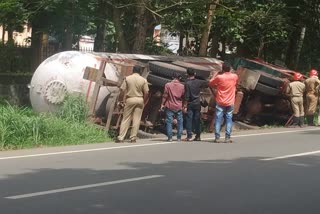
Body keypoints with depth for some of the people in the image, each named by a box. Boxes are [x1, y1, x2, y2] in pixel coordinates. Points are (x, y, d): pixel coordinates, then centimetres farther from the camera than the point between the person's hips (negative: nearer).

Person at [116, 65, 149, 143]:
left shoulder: (127, 78, -2)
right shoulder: (143, 80, -2)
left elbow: (122, 90, -5)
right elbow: (146, 92, -4)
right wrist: (143, 102, 8)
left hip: (129, 99, 0)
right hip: (139, 100, 0)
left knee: (125, 120, 3)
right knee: (136, 120, 6)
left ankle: (121, 138, -1)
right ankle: (133, 138, 6)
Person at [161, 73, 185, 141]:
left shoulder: (168, 85, -5)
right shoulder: (182, 86, 0)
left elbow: (165, 95, -5)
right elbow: (183, 96, 7)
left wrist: (162, 104, 1)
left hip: (170, 106, -1)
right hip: (179, 107, 1)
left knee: (169, 122, 1)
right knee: (180, 122, 10)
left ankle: (170, 137, -5)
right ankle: (179, 137, 8)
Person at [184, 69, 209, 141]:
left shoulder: (187, 83, -12)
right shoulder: (199, 82, -1)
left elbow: (186, 96, -14)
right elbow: (208, 83, 12)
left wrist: (185, 106, -11)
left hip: (190, 105, -4)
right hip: (197, 104, 4)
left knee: (189, 120, 0)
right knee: (197, 120, 9)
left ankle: (189, 136, -5)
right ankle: (198, 136, 10)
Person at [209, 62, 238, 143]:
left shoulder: (219, 77, -11)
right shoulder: (234, 77, -3)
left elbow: (210, 83, 4)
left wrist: (215, 74, 12)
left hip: (220, 102, -2)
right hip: (230, 103, 2)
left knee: (218, 119, 2)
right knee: (229, 119, 5)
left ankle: (217, 137, -1)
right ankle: (227, 138, 2)